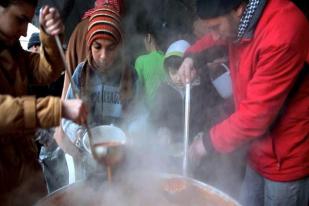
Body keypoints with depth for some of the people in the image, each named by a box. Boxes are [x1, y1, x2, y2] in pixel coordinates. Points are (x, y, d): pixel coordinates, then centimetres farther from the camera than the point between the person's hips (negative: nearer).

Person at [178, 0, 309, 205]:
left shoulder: (281, 35, -30)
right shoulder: (242, 22, -3)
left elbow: (255, 115, -28)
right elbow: (214, 39, 20)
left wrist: (208, 142, -15)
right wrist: (192, 56, 0)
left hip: (286, 159, -8)